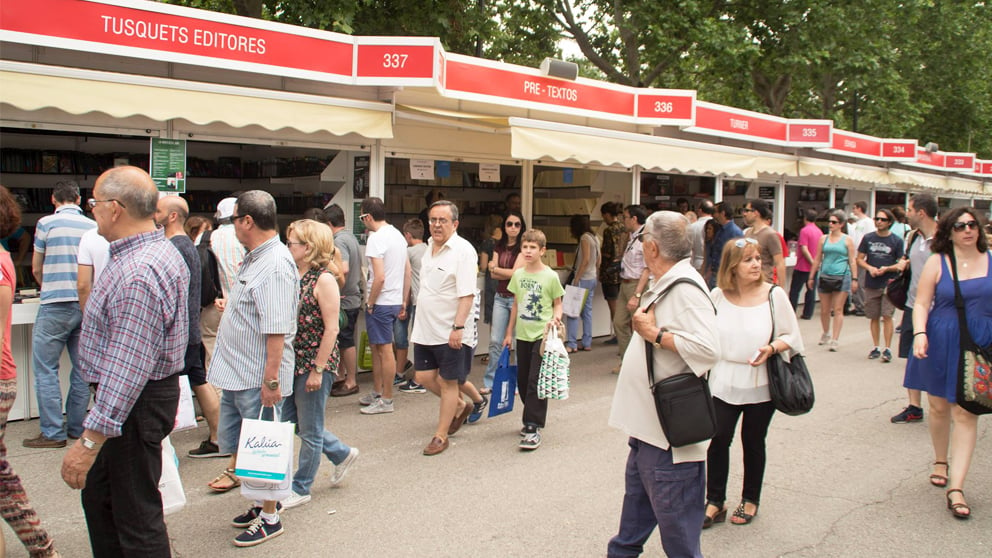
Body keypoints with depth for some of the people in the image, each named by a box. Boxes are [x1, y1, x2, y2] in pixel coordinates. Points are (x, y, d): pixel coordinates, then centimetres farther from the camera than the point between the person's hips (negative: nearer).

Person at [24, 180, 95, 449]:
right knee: (82, 369, 11)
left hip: (55, 306, -4)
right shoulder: (93, 227, 5)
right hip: (86, 305, 4)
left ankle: (53, 433, 3)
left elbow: (36, 269, 5)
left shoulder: (46, 223, -3)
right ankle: (76, 427, 19)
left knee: (45, 369, 2)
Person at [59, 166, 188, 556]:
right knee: (98, 495, 23)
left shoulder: (137, 275, -27)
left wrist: (89, 441, -27)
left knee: (135, 514, 3)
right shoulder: (161, 250, 8)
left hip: (135, 403, -11)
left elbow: (127, 369, -30)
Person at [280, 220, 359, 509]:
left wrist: (318, 369, -18)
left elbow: (331, 328, -16)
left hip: (314, 364, -8)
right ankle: (342, 454, 34)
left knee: (309, 430, 6)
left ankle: (301, 488, 22)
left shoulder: (323, 280, -15)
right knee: (287, 420, 17)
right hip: (291, 363, 9)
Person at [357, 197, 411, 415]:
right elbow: (407, 271, 16)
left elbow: (379, 277, -23)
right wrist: (404, 300, 20)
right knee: (376, 347, 19)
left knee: (385, 350, -2)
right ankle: (377, 393, 30)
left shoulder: (376, 238, -17)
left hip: (381, 302, -9)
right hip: (395, 301, 9)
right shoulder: (397, 234, 11)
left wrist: (370, 302, -11)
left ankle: (386, 400, 6)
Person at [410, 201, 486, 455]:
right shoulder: (430, 247, 11)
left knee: (448, 382, 4)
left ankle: (441, 436, 16)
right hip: (425, 329, 8)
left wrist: (458, 327, -26)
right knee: (424, 377, 11)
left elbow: (467, 294, -21)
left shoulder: (463, 251, -15)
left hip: (451, 332, -8)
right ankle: (461, 405, 35)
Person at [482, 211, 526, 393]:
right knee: (495, 341, 6)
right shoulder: (499, 247, 11)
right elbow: (493, 274, 4)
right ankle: (490, 381, 13)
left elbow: (516, 272, -13)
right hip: (500, 297, 5)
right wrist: (509, 273, -11)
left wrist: (495, 267, 1)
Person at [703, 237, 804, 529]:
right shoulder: (717, 295, -3)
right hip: (723, 383, 1)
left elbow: (792, 337, -3)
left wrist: (771, 348, -21)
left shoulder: (774, 295, -8)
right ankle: (715, 502, 15)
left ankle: (750, 500, 30)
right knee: (718, 440, 0)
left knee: (753, 442, 12)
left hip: (760, 384, -1)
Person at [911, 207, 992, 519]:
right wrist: (919, 334, -19)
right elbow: (921, 303, -3)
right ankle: (940, 461, 37)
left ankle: (956, 487, -1)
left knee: (966, 413, -3)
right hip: (941, 344, 0)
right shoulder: (938, 262, -2)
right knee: (939, 406, 13)